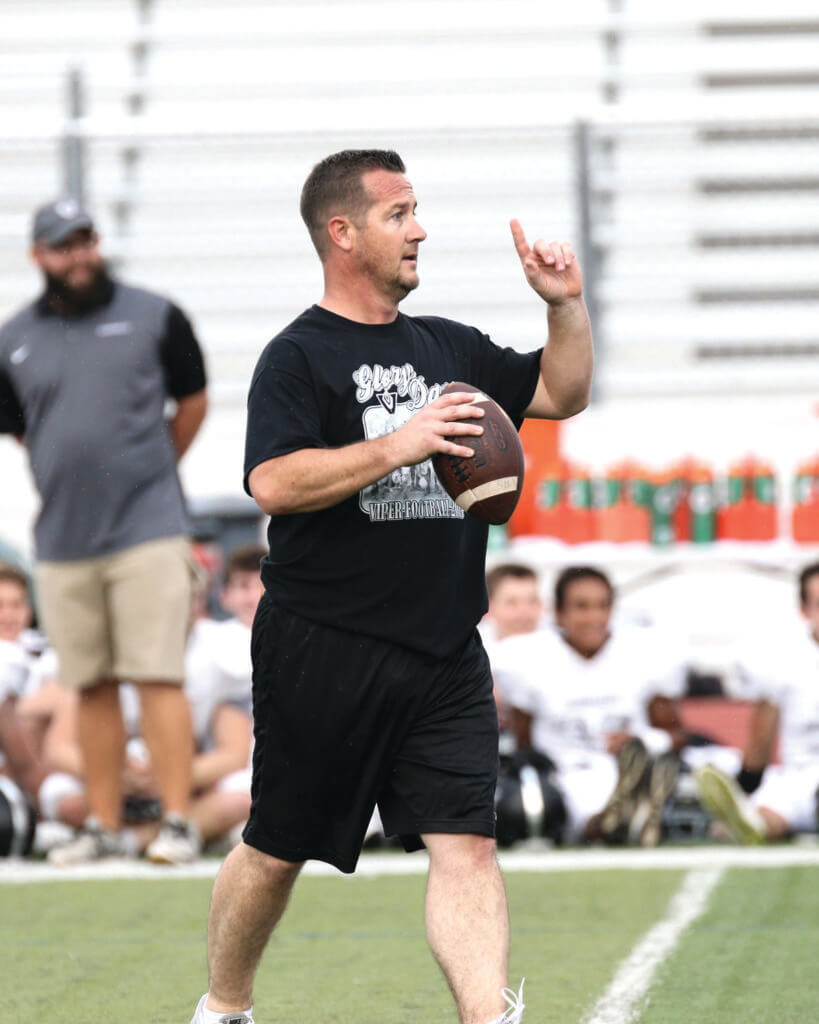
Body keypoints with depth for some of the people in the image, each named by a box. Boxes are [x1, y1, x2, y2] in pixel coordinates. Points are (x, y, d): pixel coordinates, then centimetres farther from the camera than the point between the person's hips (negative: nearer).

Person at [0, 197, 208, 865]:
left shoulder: (154, 317, 2)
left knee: (157, 677, -9)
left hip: (148, 533, -3)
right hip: (62, 537, 3)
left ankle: (178, 823, -9)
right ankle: (104, 826, 13)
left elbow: (193, 403, 11)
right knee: (91, 686, 7)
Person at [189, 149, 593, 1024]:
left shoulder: (446, 348, 16)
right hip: (324, 650, -5)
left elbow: (561, 393, 25)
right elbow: (273, 483, -20)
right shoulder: (300, 356, -6)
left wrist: (565, 305, 8)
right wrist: (397, 446, -24)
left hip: (444, 656, 5)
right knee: (278, 850, 8)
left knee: (465, 845, -8)